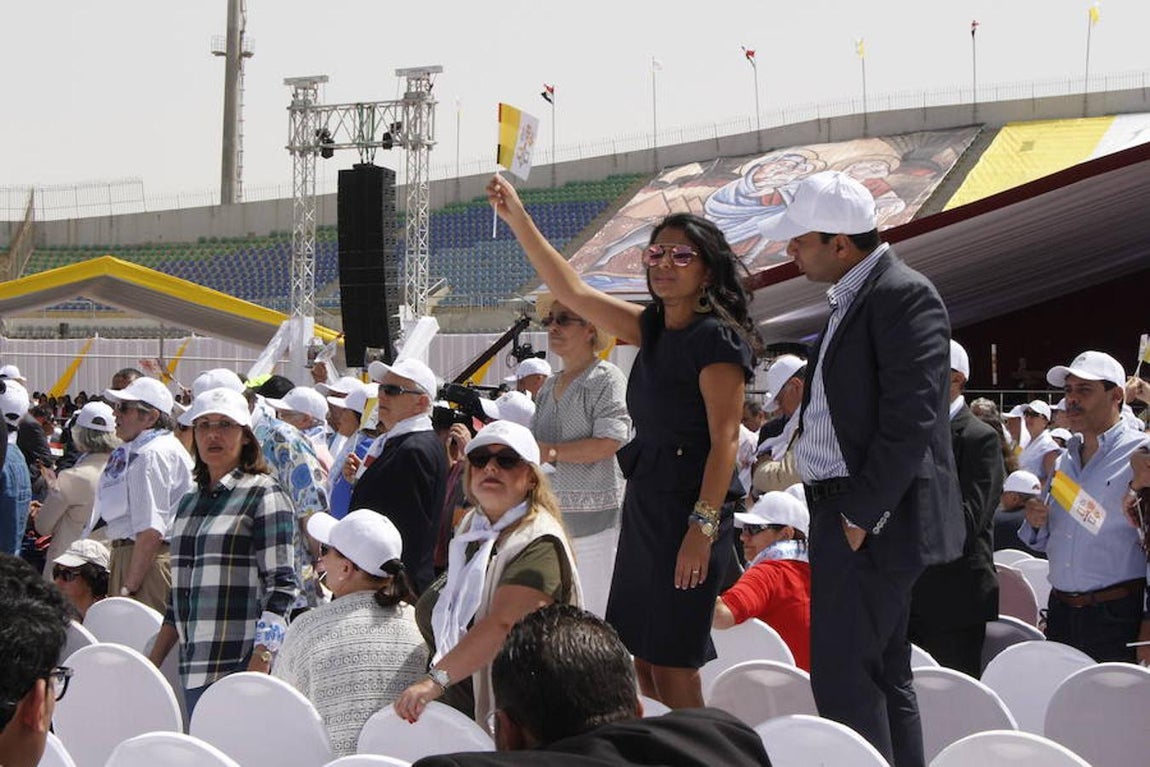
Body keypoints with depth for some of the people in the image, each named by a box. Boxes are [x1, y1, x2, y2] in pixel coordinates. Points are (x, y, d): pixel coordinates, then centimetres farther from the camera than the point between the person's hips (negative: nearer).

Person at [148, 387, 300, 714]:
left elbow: (282, 588, -10)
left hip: (241, 666, -7)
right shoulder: (189, 503, 18)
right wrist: (152, 665, 18)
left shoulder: (264, 496, -3)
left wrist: (259, 667, -19)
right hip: (194, 669, 7)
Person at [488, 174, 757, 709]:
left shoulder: (716, 337, -12)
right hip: (645, 504, 9)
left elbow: (725, 439, -17)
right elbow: (572, 292, 14)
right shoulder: (652, 328, 12)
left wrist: (702, 527, -23)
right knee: (642, 661, 10)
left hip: (690, 505, -9)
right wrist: (517, 218, 9)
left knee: (671, 664, -7)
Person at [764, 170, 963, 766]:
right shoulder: (849, 297, 16)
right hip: (850, 514, 10)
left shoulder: (904, 295, -14)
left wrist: (861, 512, -19)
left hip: (874, 519, -10)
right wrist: (838, 510, 15)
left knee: (842, 679, -12)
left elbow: (910, 417, -21)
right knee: (882, 677, 15)